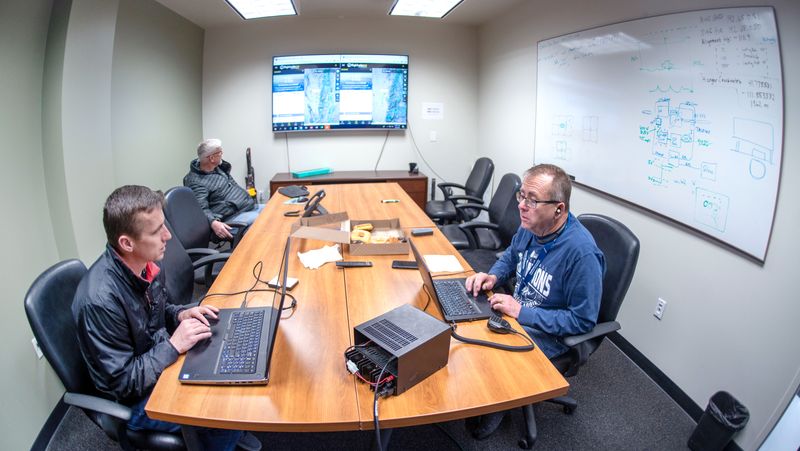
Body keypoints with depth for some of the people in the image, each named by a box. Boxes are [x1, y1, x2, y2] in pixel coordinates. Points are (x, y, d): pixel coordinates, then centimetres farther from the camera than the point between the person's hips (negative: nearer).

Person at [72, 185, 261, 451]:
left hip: (164, 361, 7)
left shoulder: (147, 264, -10)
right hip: (136, 399, -7)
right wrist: (174, 345, -26)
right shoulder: (100, 300, -33)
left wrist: (181, 314, -8)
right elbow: (122, 382, -24)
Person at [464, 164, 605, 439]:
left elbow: (583, 321, -25)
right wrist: (493, 276, -7)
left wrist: (521, 312, -27)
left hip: (548, 334, -7)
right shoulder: (529, 226, -7)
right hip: (517, 311, 8)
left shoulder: (582, 252, -31)